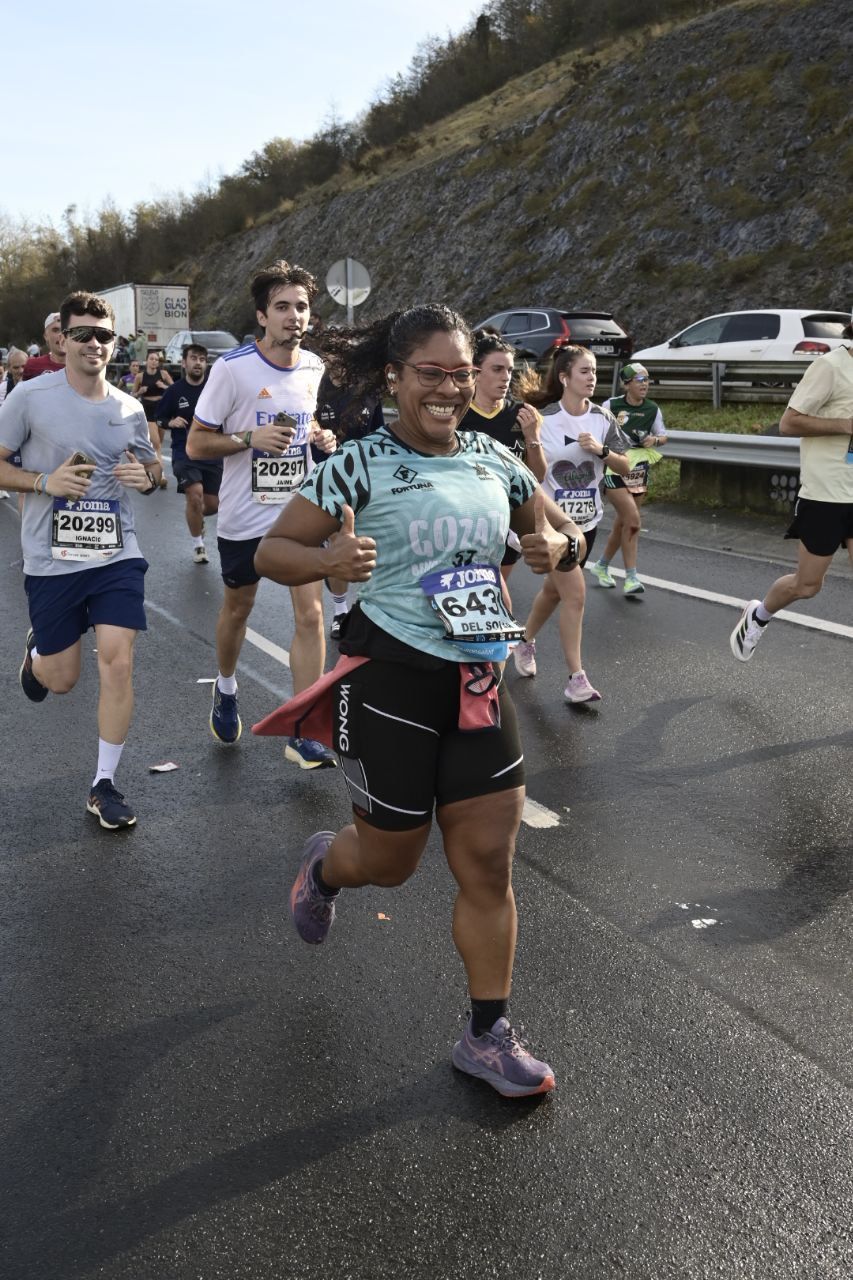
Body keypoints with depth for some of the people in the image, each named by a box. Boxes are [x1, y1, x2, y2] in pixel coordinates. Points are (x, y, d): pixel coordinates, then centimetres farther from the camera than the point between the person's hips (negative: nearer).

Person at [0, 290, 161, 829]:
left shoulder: (129, 408, 4)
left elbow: (150, 468, 18)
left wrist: (148, 476, -6)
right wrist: (45, 482, -17)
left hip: (117, 556, 2)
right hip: (51, 561, -2)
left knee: (118, 663, -8)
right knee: (62, 678, 8)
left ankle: (105, 785, 7)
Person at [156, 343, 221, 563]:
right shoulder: (174, 391, -1)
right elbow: (159, 420, 9)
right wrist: (171, 422, -12)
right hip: (184, 452, -2)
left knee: (212, 505, 5)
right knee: (195, 494, -21)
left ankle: (194, 516, 44)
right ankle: (197, 545, 1)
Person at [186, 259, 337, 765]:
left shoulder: (314, 366, 1)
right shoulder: (232, 368, -14)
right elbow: (196, 444, -11)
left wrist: (320, 436, 0)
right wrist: (250, 438, -26)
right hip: (245, 518, -3)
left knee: (311, 615, -6)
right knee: (238, 610, 16)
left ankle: (303, 734, 1)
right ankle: (226, 689, 46)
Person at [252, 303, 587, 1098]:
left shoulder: (494, 460, 5)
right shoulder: (361, 464, -10)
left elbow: (561, 532, 18)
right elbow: (271, 553, -7)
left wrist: (558, 548, -7)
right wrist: (330, 562, -28)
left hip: (478, 681, 5)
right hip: (390, 678, -4)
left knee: (488, 863, 6)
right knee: (390, 861, 11)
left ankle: (487, 1037, 22)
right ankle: (324, 867, 48)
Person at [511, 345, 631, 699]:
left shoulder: (603, 418, -1)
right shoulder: (545, 418, -13)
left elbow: (625, 468, 1)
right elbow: (538, 475, -15)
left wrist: (601, 450, -17)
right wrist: (532, 438, -29)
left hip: (586, 520, 5)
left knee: (554, 589, 18)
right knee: (575, 593, -13)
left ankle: (526, 643, 43)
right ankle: (576, 679, -6)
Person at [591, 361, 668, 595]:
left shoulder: (652, 409, 3)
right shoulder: (611, 405, -9)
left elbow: (663, 436, 12)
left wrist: (656, 440, -7)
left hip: (639, 471, 5)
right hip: (614, 469, -5)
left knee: (622, 523, 12)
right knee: (633, 521, -16)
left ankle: (602, 566, 33)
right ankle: (631, 579, -10)